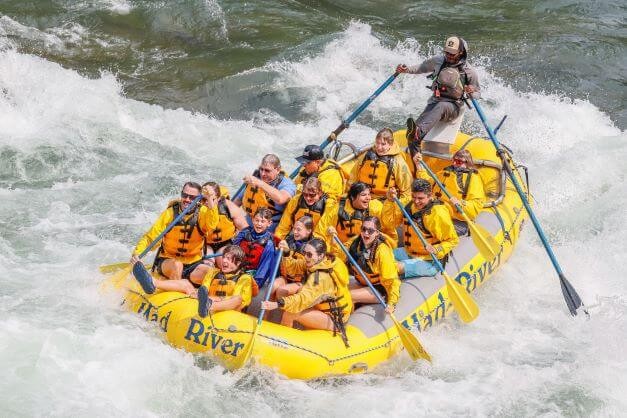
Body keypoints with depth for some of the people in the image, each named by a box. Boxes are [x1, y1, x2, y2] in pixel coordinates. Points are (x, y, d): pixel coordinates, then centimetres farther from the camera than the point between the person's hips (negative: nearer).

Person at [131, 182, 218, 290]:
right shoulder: (169, 213, -5)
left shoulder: (202, 212, -3)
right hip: (167, 261, -1)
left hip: (193, 264, 2)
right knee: (176, 265, -35)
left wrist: (210, 201, -37)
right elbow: (150, 237, -7)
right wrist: (137, 253, -24)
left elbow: (211, 225, -26)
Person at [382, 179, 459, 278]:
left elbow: (453, 240, -15)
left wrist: (437, 250, -30)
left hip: (429, 262, -8)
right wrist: (390, 201, -13)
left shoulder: (438, 213, -21)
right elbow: (387, 220, -1)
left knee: (397, 267, -29)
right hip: (408, 252, 8)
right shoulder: (409, 205, 0)